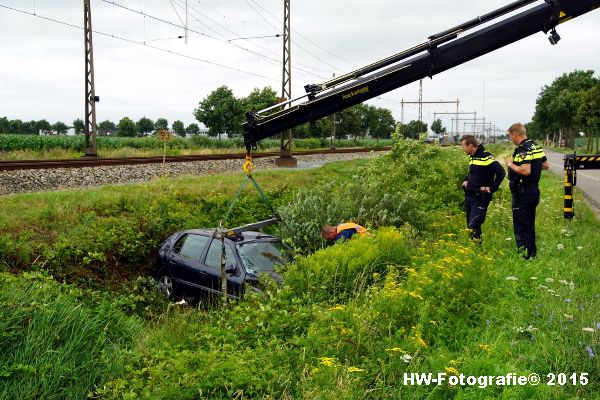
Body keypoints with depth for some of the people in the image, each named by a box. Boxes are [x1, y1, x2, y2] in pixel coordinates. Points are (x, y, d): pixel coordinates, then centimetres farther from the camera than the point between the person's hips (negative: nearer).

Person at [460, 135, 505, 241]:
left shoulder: (486, 157, -15)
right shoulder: (473, 157, 13)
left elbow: (501, 172, -23)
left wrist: (492, 188, -19)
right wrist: (466, 180, 15)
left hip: (480, 198, -9)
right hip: (469, 197, 9)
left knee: (474, 227, -14)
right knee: (469, 227, 12)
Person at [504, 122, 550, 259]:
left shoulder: (523, 149, -19)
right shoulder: (536, 147, 11)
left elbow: (525, 171, -29)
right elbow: (546, 165, 20)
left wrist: (511, 164, -16)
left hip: (523, 193, -10)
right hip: (534, 190, 10)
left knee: (521, 227, -3)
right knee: (530, 225, 19)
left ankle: (525, 256, -1)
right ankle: (532, 253, 27)